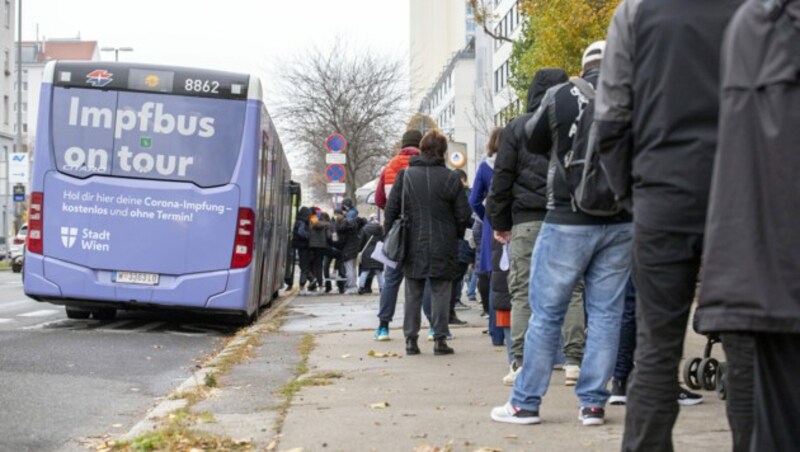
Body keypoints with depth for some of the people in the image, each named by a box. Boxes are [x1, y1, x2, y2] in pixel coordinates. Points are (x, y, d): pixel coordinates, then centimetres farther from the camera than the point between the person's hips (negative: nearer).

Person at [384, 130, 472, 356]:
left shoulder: (405, 175, 0)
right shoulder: (450, 178, -4)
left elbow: (391, 209, 1)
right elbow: (463, 214, -2)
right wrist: (457, 235, 14)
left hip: (413, 245, 2)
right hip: (442, 247, -1)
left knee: (413, 294, 9)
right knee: (440, 292, 4)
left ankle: (411, 339, 7)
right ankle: (440, 338, 0)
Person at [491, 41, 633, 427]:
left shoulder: (560, 97, -4)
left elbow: (533, 141, 11)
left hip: (568, 221, -2)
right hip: (621, 224, 2)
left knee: (546, 313, 5)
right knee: (605, 312, 8)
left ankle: (526, 403, 11)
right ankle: (593, 403, 10)